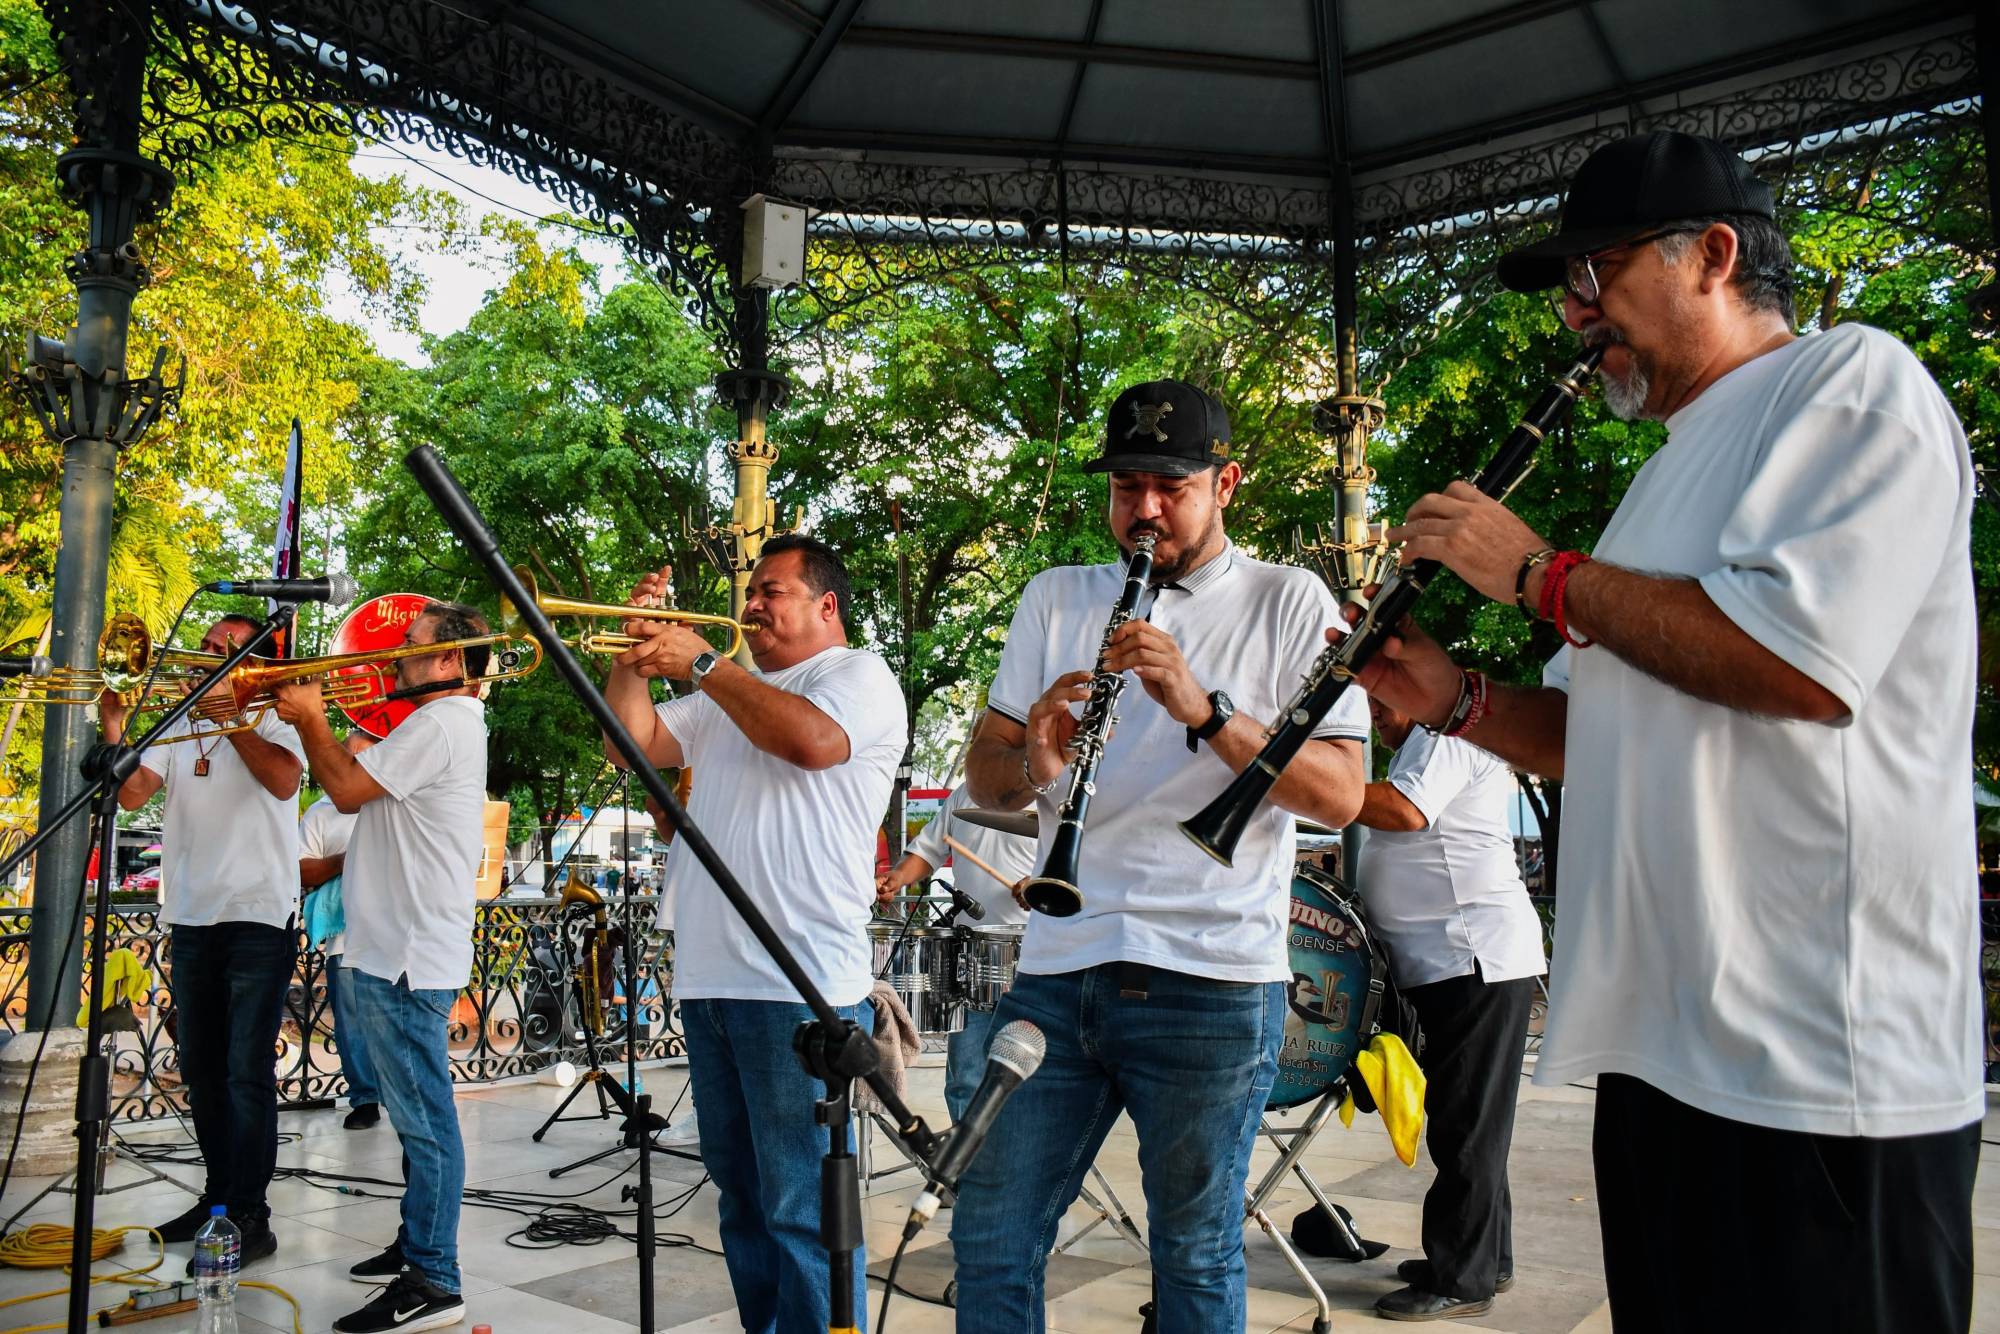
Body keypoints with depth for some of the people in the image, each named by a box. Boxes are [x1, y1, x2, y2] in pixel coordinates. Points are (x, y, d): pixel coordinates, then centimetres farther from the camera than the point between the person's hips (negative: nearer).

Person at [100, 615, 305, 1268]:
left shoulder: (273, 720, -1)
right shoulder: (178, 726, 13)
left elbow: (284, 781, -21)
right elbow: (133, 794, 1)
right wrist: (114, 730, -14)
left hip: (258, 919, -6)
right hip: (191, 920, 6)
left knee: (247, 1072, -7)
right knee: (201, 1070, 13)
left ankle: (250, 1212, -1)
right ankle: (217, 1196, 25)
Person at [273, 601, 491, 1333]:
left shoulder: (439, 723, -14)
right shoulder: (447, 722, 20)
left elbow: (347, 789, -14)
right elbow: (353, 787, 21)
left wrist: (310, 720, 0)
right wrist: (310, 719, 12)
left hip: (410, 958, -11)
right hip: (399, 950, 11)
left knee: (425, 1121, -6)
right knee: (417, 1116, 19)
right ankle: (416, 1247, 31)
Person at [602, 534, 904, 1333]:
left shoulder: (859, 674, 1)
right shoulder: (726, 693, 23)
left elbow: (809, 739, -20)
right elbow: (631, 746, 18)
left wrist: (699, 663, -11)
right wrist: (637, 651, 7)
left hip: (802, 985, -8)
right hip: (708, 980, 8)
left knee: (803, 1208, -6)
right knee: (741, 1198, 16)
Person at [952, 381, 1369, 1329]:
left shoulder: (1290, 603, 2)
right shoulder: (1055, 599, 13)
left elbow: (1340, 795, -8)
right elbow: (983, 777, 10)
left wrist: (1205, 709, -21)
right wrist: (1035, 760, -13)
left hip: (1212, 982, -3)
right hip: (1057, 967, 4)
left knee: (1195, 1255, 6)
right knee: (989, 1240, 8)